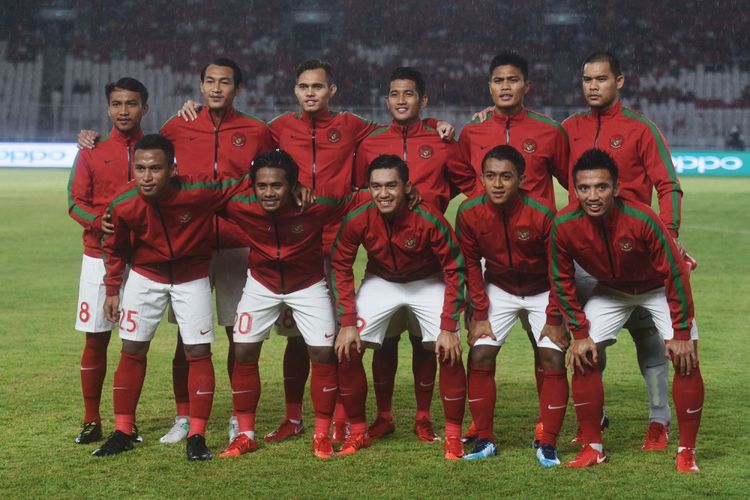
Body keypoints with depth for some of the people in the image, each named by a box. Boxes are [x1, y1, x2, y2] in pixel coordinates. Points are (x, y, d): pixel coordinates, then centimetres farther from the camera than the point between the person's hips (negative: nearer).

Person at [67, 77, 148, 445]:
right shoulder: (91, 152, 6)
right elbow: (75, 200, 2)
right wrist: (98, 221, -17)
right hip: (99, 255, 0)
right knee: (95, 338, 0)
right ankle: (91, 421, 9)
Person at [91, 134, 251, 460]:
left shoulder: (198, 192, -29)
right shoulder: (123, 205, -21)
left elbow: (242, 186, -15)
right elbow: (114, 248, -1)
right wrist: (112, 290, 0)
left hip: (192, 277, -1)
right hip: (145, 276, 2)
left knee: (199, 352, -4)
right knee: (132, 351, 3)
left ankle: (197, 436, 6)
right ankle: (122, 433, 14)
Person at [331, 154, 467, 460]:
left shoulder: (428, 220, -30)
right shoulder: (357, 221, -24)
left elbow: (454, 270, -20)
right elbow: (340, 268, -10)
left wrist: (449, 328, -23)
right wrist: (347, 322, -15)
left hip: (427, 283, -2)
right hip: (380, 282, 2)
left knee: (450, 353, -17)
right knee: (347, 350, -10)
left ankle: (453, 435, 0)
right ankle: (357, 432, 7)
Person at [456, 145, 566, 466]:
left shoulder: (542, 215, -28)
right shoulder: (470, 213, -21)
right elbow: (471, 264, -5)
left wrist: (554, 318, -13)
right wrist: (480, 314, -6)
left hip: (542, 291, -2)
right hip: (498, 290, 2)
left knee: (553, 358, -12)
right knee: (480, 355, -8)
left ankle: (548, 444, -2)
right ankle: (484, 439, 4)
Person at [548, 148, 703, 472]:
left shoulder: (642, 220, -37)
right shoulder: (564, 226, -28)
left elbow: (674, 274, -25)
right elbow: (562, 281, -12)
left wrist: (681, 332, -22)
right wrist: (579, 333, -12)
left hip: (658, 288, -3)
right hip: (609, 291, 3)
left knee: (686, 360, -13)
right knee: (583, 358, -8)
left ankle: (687, 451, 0)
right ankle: (592, 448, 5)